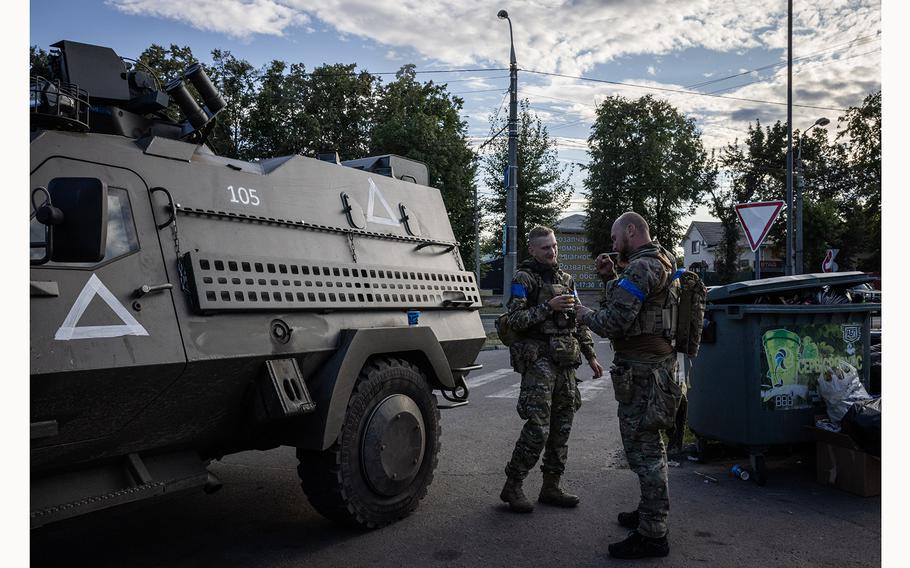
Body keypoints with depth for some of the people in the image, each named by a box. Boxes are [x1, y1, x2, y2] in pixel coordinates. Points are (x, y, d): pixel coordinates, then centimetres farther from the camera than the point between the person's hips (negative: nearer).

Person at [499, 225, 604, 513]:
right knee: (538, 428, -12)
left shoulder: (565, 279, 18)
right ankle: (512, 486, 2)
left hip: (566, 363, 7)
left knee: (561, 428, 9)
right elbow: (515, 319, -11)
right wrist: (548, 307, -19)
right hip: (538, 360, -7)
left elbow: (579, 321, 20)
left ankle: (551, 487, 19)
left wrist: (591, 356, 15)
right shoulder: (523, 279, -2)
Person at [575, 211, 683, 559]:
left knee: (643, 449, -5)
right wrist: (610, 278, 10)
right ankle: (650, 512, 36)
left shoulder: (643, 267, -18)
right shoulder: (659, 262, 16)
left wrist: (585, 316, -5)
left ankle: (652, 535, 3)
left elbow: (615, 321, -24)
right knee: (648, 444, 21)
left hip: (641, 370, -11)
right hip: (653, 364, 11)